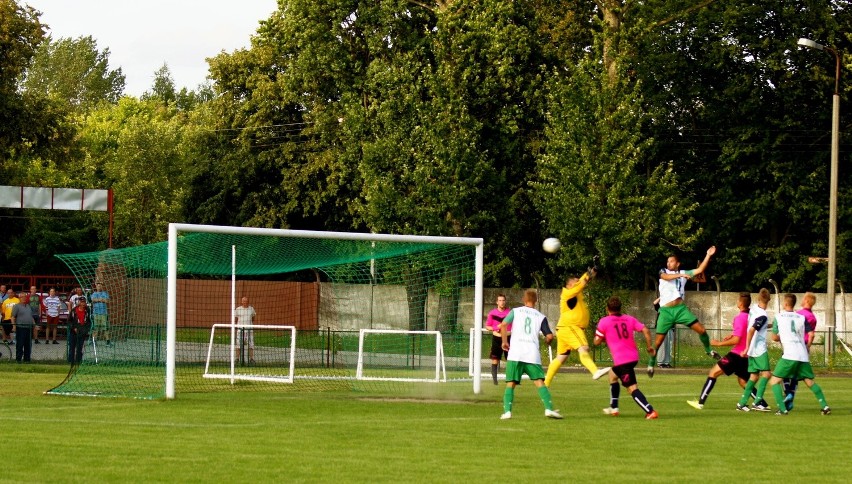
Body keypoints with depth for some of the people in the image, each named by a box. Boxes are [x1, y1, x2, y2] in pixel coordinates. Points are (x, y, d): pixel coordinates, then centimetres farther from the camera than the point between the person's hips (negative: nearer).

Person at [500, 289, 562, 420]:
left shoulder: (515, 311, 11)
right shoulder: (541, 317, 12)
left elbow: (503, 325, -3)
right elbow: (549, 336, 7)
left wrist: (504, 341, 8)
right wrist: (547, 342, 30)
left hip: (515, 354, 0)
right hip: (533, 354, 0)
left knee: (511, 384, 4)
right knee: (539, 382, -1)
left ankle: (507, 411, -8)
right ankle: (549, 408, -14)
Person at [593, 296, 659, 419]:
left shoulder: (604, 322, -2)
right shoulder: (629, 319, 10)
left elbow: (597, 342, 1)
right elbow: (645, 330, 1)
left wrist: (605, 337, 21)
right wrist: (649, 346, 11)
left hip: (621, 360, -7)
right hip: (634, 357, 7)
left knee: (632, 388, -11)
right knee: (612, 375, 31)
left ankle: (650, 411, -28)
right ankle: (613, 408, 36)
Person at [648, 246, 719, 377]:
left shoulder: (683, 273, 10)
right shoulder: (663, 272, 4)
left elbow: (699, 270, 2)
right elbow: (666, 277, -20)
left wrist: (708, 256, -6)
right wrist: (680, 275, -37)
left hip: (681, 309, 2)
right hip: (666, 311, -2)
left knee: (701, 330, -4)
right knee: (659, 340, -2)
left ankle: (708, 350, 20)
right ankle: (651, 364, 14)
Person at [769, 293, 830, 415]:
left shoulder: (778, 317, 5)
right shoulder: (801, 318, 13)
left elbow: (774, 337, 10)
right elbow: (811, 335, 11)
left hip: (789, 355, -5)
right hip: (803, 355, 5)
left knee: (774, 381, 1)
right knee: (810, 381, 17)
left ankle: (782, 409, -14)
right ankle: (825, 406, 6)